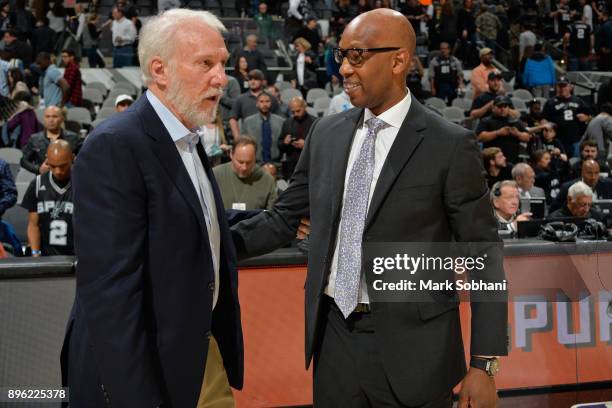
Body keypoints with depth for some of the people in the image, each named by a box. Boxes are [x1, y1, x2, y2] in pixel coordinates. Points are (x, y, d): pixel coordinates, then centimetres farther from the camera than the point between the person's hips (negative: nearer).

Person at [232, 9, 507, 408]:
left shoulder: (450, 145, -9)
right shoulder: (326, 133, 6)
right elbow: (284, 218, 13)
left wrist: (484, 364, -9)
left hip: (410, 344, -4)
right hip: (334, 335, 4)